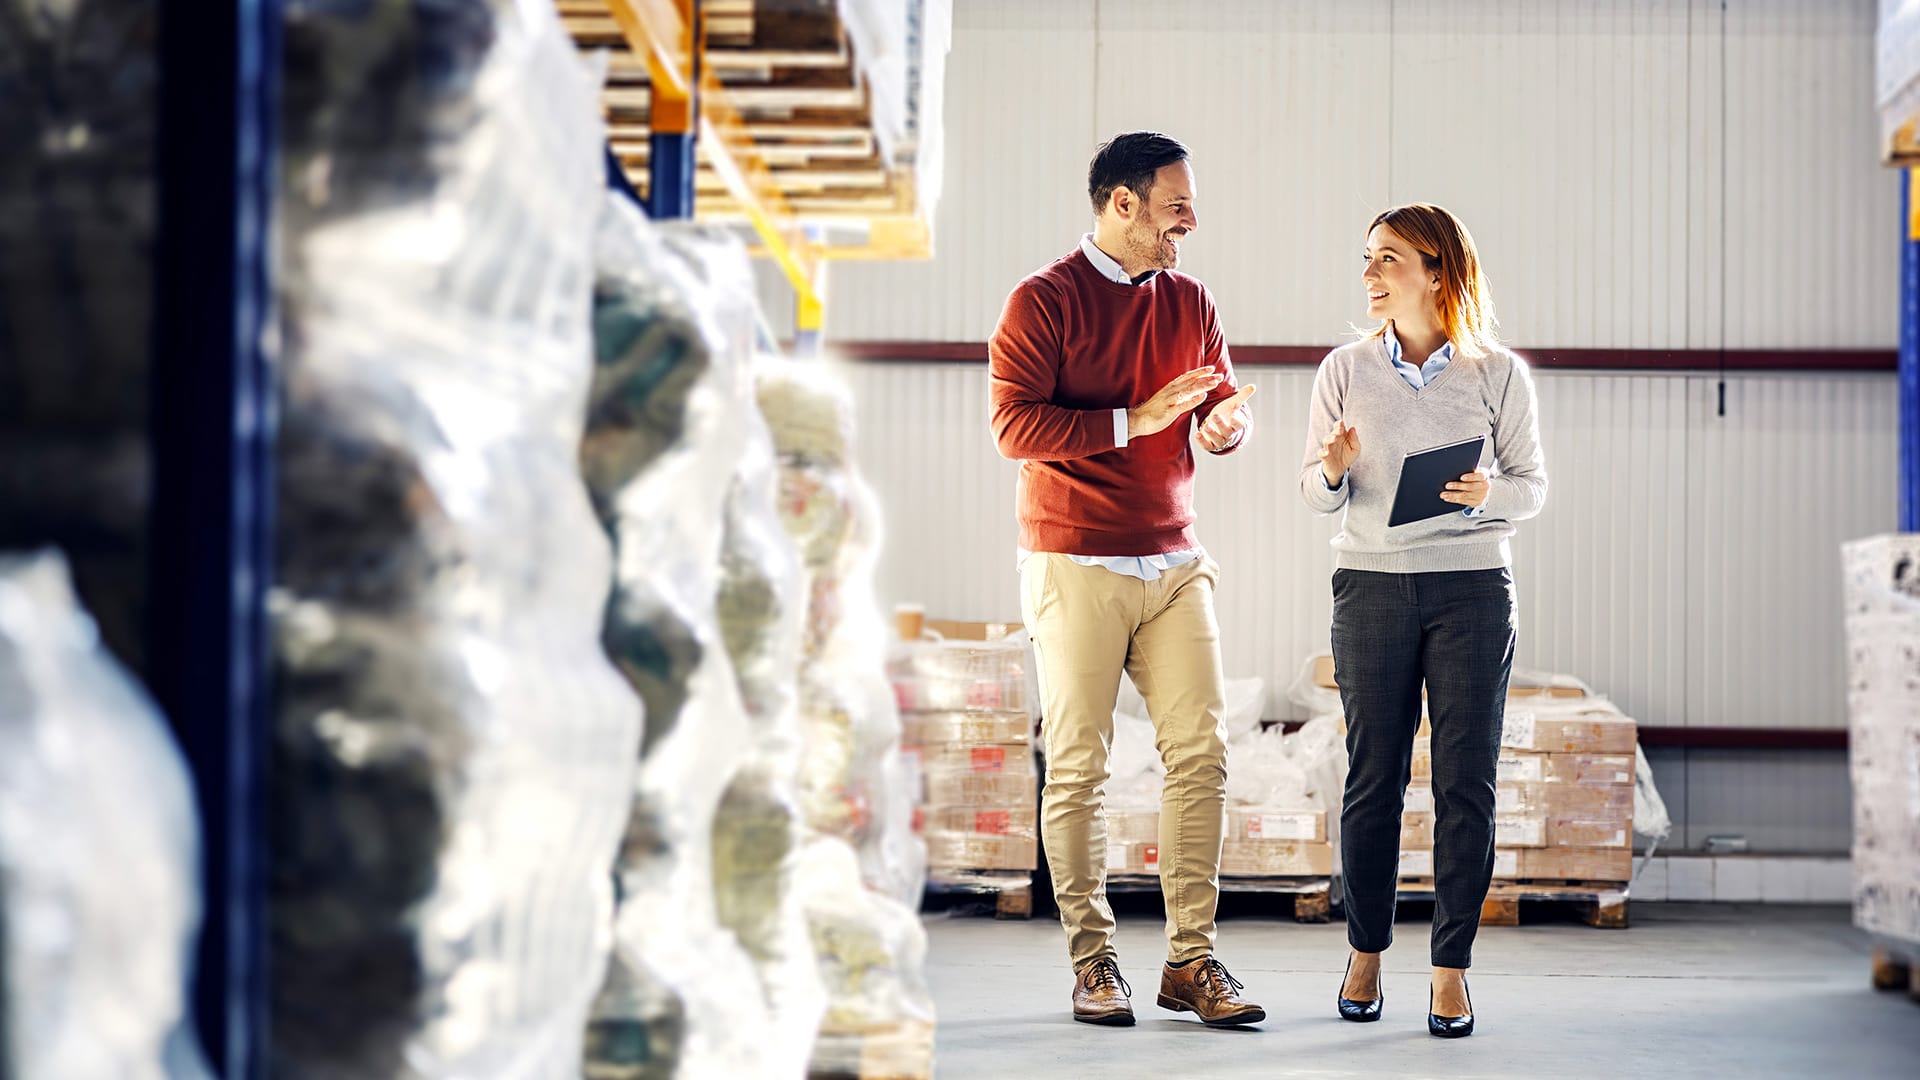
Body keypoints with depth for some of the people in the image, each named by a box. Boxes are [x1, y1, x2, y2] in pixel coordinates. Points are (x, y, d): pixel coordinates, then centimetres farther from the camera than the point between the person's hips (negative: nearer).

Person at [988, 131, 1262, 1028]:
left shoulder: (1188, 302, 13)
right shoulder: (1044, 301, -5)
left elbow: (1227, 403, 16)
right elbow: (1014, 426, -13)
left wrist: (1222, 424, -9)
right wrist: (1135, 421, -19)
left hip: (1174, 563, 5)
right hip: (1076, 566, -5)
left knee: (1199, 751, -3)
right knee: (1078, 765, -3)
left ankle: (1191, 960, 1)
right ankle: (1092, 961, 5)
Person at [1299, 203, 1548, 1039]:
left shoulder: (1497, 374, 0)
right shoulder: (1346, 371, 4)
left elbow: (1534, 486, 5)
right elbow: (1314, 492, 6)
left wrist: (1490, 493, -16)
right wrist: (1333, 472, -16)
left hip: (1472, 588, -1)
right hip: (1372, 585, 1)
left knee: (1466, 782, -1)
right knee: (1373, 776, 3)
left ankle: (1452, 969, 6)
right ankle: (1366, 952, 19)